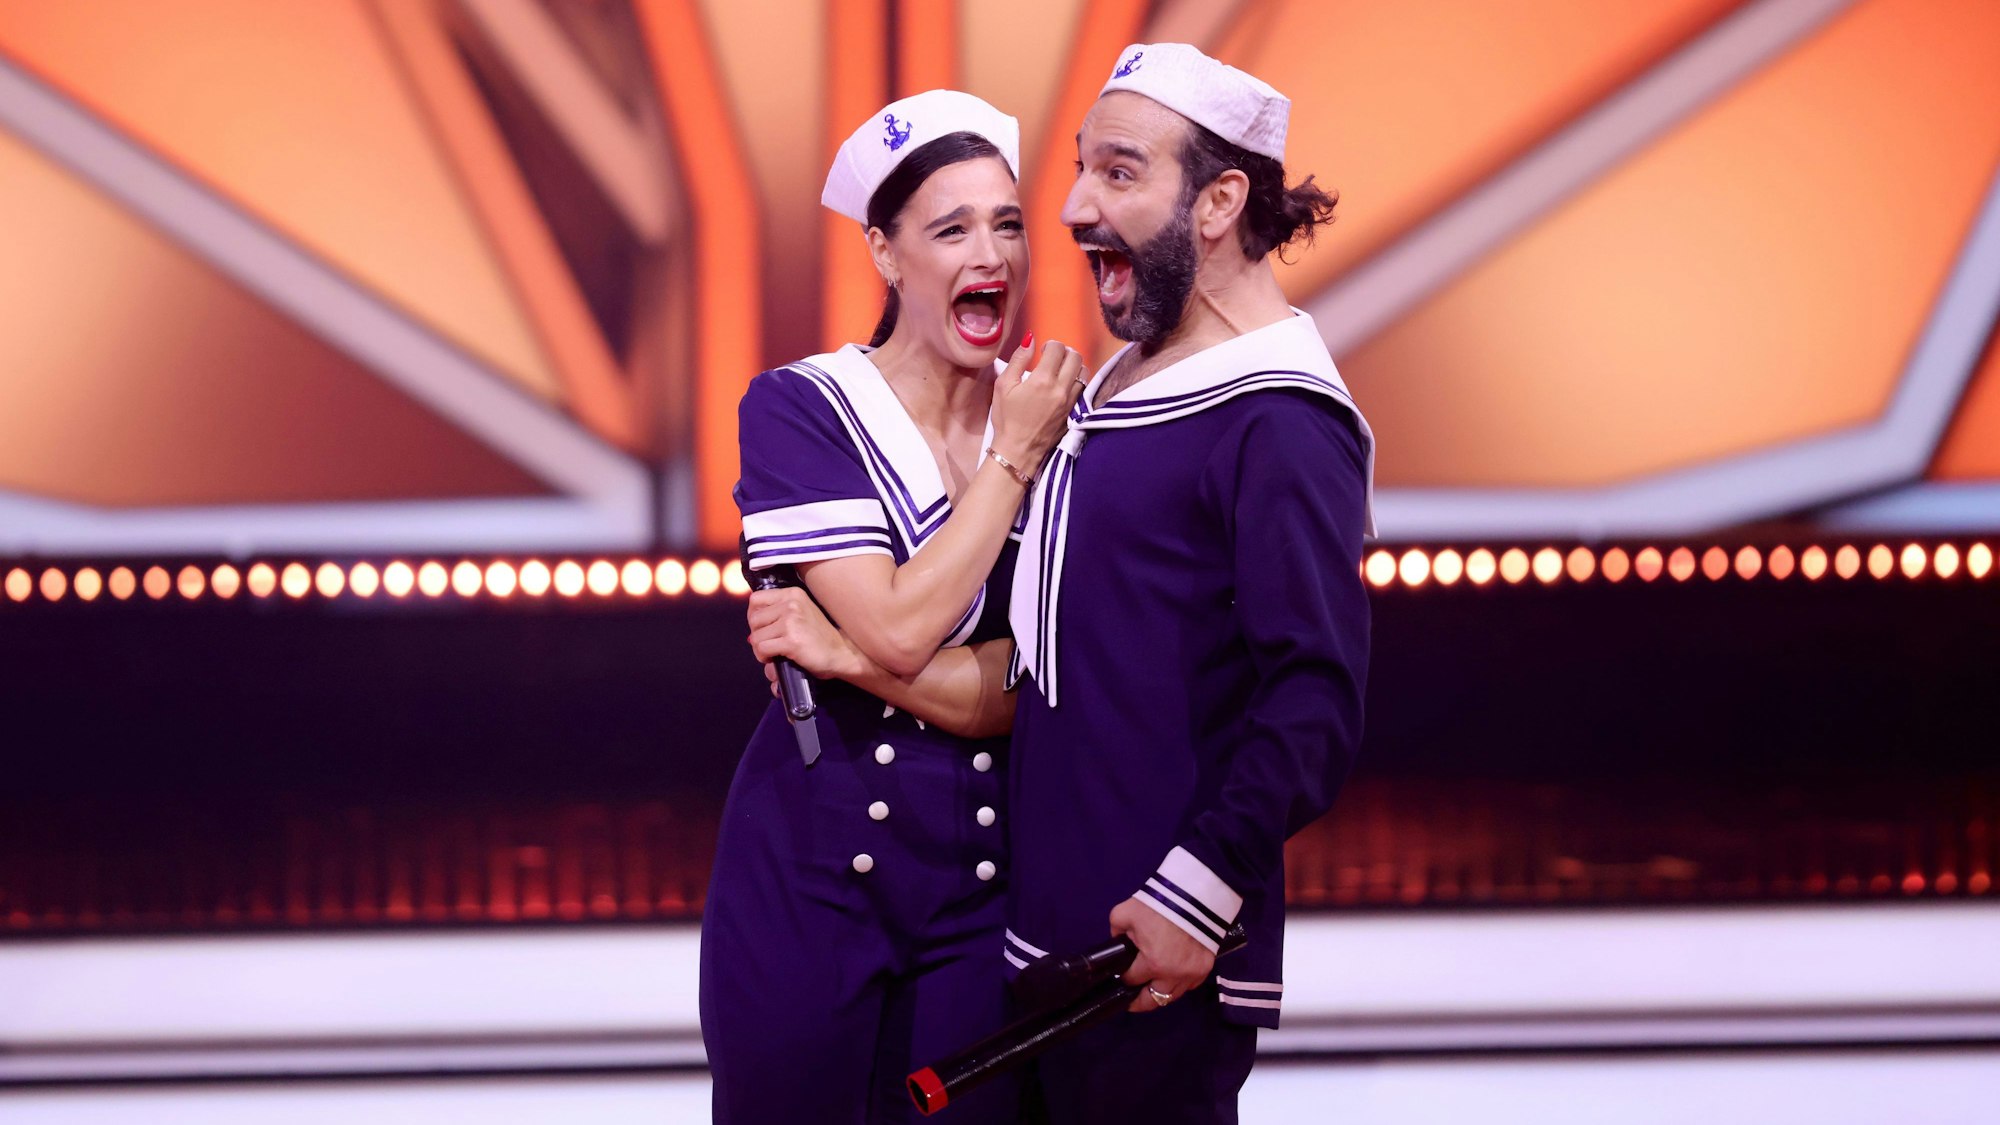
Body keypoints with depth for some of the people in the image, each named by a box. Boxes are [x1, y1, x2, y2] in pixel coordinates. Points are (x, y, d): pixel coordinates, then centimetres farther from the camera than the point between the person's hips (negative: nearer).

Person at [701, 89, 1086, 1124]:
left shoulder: (1054, 429, 3)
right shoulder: (800, 410, -6)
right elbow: (900, 629, -18)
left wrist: (835, 653, -16)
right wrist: (1013, 459, -11)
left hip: (985, 884, 3)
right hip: (811, 873, -3)